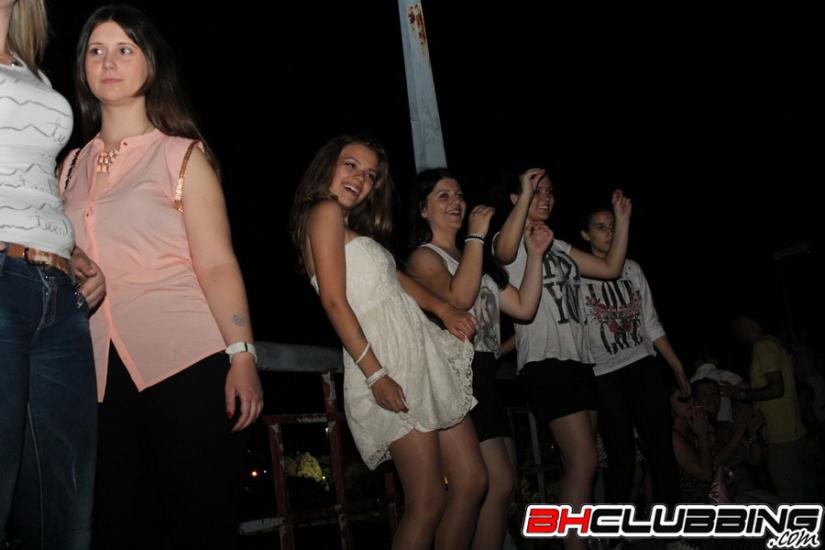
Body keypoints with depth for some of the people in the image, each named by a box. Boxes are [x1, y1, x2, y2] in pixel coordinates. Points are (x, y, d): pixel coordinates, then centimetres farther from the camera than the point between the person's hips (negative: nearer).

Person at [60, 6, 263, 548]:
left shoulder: (181, 154, 5)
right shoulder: (72, 167, 18)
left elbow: (216, 263, -4)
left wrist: (242, 357, -15)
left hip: (187, 362, -4)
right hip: (104, 371, 4)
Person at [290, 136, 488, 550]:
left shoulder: (354, 226, 23)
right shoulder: (326, 211, -3)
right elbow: (334, 302, -13)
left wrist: (442, 308, 1)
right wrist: (375, 374, -18)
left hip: (422, 357, 9)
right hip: (389, 367, -9)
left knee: (471, 483, 8)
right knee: (428, 503, -8)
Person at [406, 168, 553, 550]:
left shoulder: (475, 259, 24)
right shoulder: (424, 257, 0)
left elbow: (524, 308, 15)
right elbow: (459, 296, -22)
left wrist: (535, 254, 7)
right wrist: (476, 236, -14)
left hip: (484, 375, 9)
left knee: (502, 483, 8)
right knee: (498, 484, -16)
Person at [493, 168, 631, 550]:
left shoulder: (558, 246, 23)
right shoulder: (513, 242, 0)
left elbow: (610, 269, 19)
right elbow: (503, 251, -27)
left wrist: (622, 221, 14)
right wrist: (525, 195, -25)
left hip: (579, 361, 8)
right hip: (545, 363, -8)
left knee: (580, 463, 8)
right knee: (584, 462, -15)